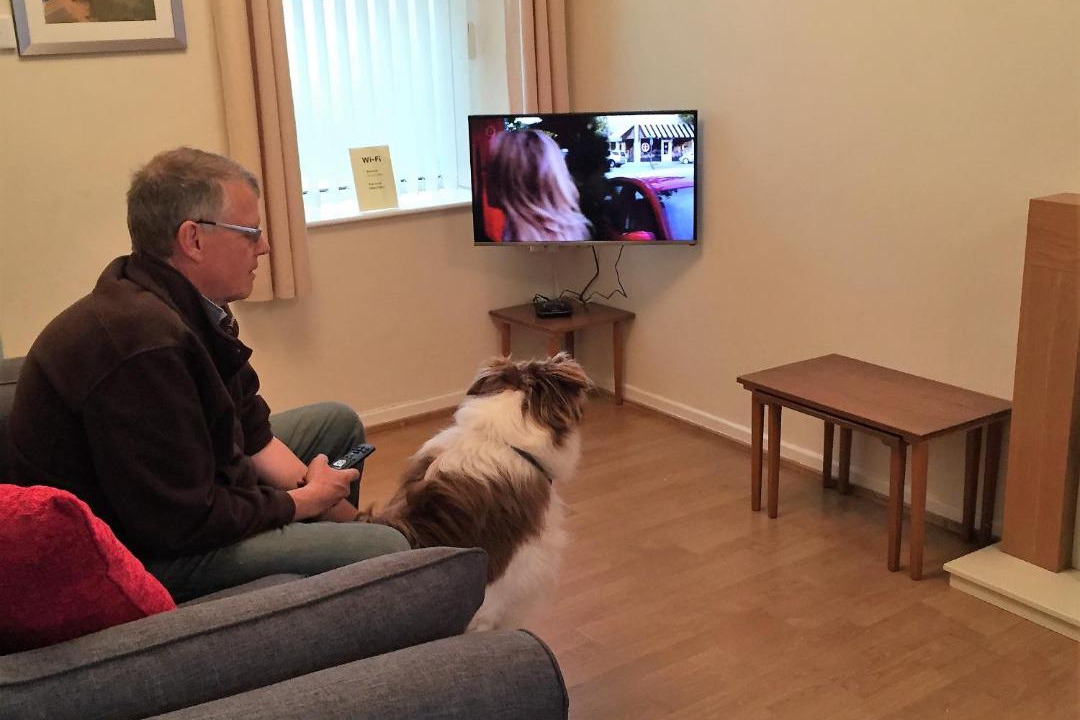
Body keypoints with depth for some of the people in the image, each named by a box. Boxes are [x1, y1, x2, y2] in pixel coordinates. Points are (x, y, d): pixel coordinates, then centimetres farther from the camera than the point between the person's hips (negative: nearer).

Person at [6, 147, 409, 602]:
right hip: (148, 551, -10)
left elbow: (254, 435, 8)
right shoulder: (143, 344, -32)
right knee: (384, 549, -20)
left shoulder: (187, 309, 0)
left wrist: (328, 501, -3)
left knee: (337, 422, 20)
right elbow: (182, 523, -29)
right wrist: (305, 501, -14)